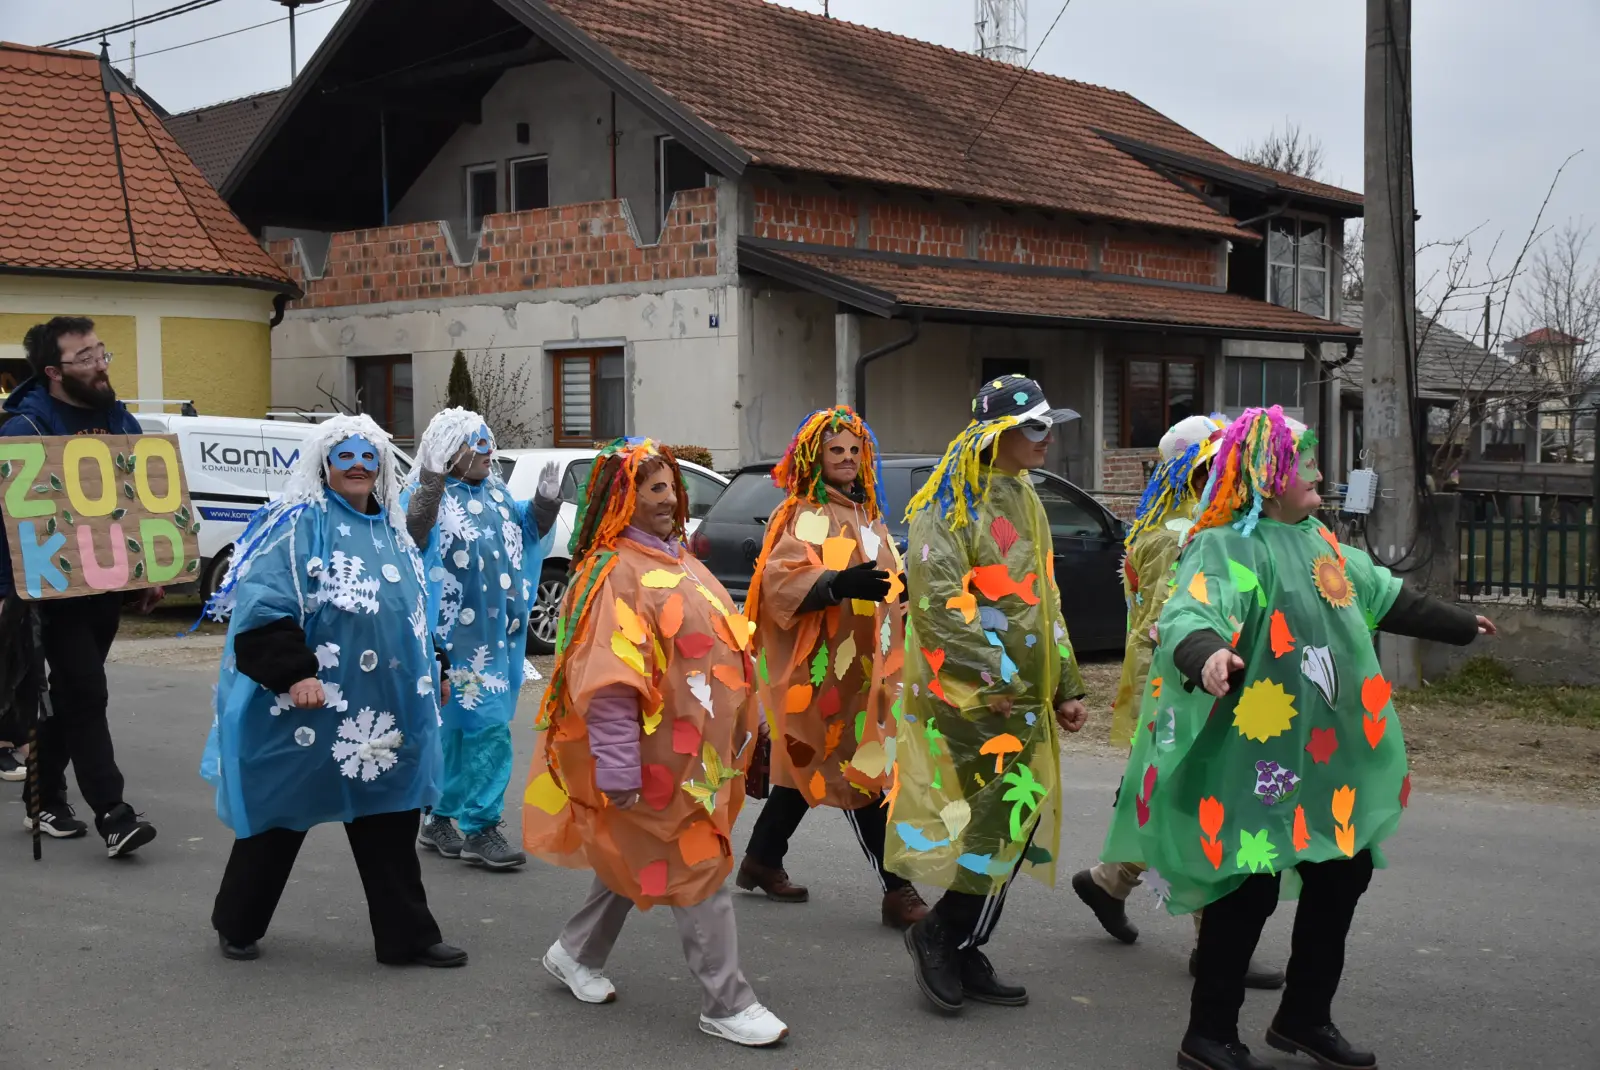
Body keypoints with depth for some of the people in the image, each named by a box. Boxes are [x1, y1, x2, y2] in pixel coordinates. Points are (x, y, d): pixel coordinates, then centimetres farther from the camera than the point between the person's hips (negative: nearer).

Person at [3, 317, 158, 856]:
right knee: (85, 694, -9)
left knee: (72, 693, 15)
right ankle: (112, 814, -8)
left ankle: (45, 801, 26)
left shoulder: (120, 420, 7)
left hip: (109, 583, 7)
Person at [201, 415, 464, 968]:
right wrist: (295, 673, -24)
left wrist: (430, 671, 23)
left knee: (390, 819, 8)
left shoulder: (391, 531, 14)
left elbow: (415, 610, 25)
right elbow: (263, 606, -19)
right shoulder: (298, 525, -10)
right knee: (280, 815, 8)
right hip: (307, 706, -6)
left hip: (387, 709, 7)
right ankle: (236, 923, 27)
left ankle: (407, 934, 15)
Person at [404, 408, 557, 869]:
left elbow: (526, 532, 23)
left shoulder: (495, 490, 13)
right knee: (485, 726, -10)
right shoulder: (428, 495, -10)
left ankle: (438, 818, 25)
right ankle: (479, 828, -3)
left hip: (498, 631, 8)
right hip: (456, 631, -8)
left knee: (458, 726, 14)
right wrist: (431, 482, -37)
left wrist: (545, 501, 6)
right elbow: (411, 536, -29)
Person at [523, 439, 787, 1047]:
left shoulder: (676, 562, 12)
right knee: (697, 871, -2)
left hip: (692, 749, 9)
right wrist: (618, 770, -25)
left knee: (639, 862, 20)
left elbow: (717, 645, 20)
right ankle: (727, 1004, 7)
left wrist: (738, 734, 21)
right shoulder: (616, 573, -17)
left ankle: (575, 954, 36)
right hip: (655, 755, -9)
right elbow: (608, 683, -23)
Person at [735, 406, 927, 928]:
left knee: (808, 767, 16)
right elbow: (781, 578, -22)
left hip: (859, 664, 9)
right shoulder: (804, 516, -10)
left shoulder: (866, 517, 17)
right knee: (861, 772, -9)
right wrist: (838, 583, -36)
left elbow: (886, 582, 27)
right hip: (819, 667, -9)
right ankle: (898, 890, -6)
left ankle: (762, 861, 30)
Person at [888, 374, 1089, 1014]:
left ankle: (962, 953, 20)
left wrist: (1066, 686, 19)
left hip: (1022, 696, 9)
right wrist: (992, 676, -20)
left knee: (1014, 824, 10)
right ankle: (938, 934, 4)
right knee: (1008, 815, -12)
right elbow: (937, 600, -19)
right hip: (968, 697, -9)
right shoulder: (953, 503, -11)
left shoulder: (1024, 500, 18)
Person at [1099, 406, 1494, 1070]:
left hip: (1331, 752, 9)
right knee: (1250, 887, -7)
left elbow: (1385, 597, 30)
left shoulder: (1319, 542, 14)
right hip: (1254, 757, -9)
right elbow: (1189, 614, -31)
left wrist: (1459, 625, 42)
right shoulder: (1224, 548, -13)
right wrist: (1204, 653, -54)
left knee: (1344, 873, 14)